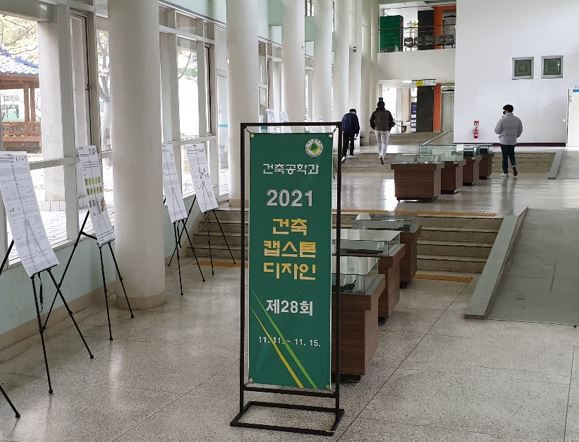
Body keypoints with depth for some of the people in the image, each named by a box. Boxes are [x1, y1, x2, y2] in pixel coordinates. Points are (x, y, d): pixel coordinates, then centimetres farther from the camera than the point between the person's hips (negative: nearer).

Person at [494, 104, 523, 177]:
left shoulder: (502, 120, -14)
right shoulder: (517, 119, 0)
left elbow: (497, 131, -10)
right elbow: (520, 130, 8)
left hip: (504, 141, -4)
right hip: (513, 141, 4)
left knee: (505, 156, 5)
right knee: (511, 155, 19)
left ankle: (505, 172, 9)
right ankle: (514, 166, -6)